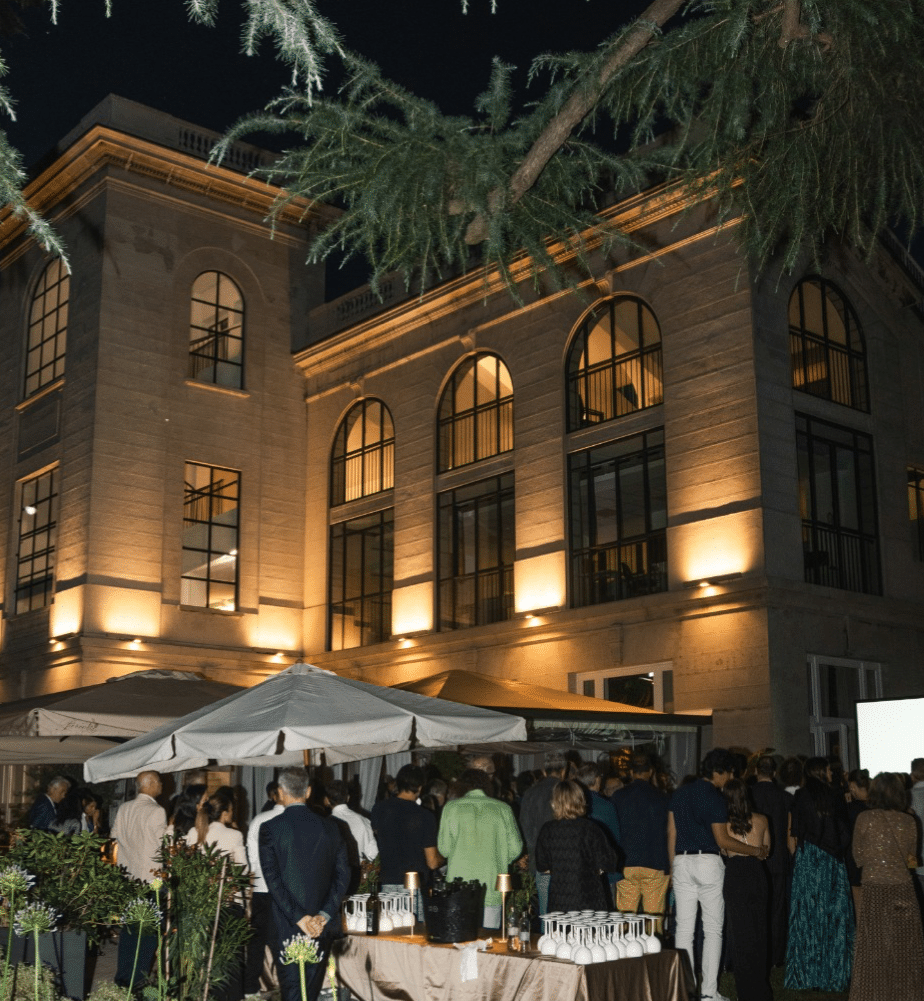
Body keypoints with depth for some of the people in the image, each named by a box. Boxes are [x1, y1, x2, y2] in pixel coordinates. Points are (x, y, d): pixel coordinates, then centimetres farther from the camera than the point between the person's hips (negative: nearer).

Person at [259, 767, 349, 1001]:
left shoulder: (270, 828, -7)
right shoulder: (329, 827, 3)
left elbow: (272, 878, -12)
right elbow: (343, 874, -2)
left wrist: (299, 918, -12)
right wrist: (324, 915, -7)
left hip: (288, 926, -3)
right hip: (323, 926, 3)